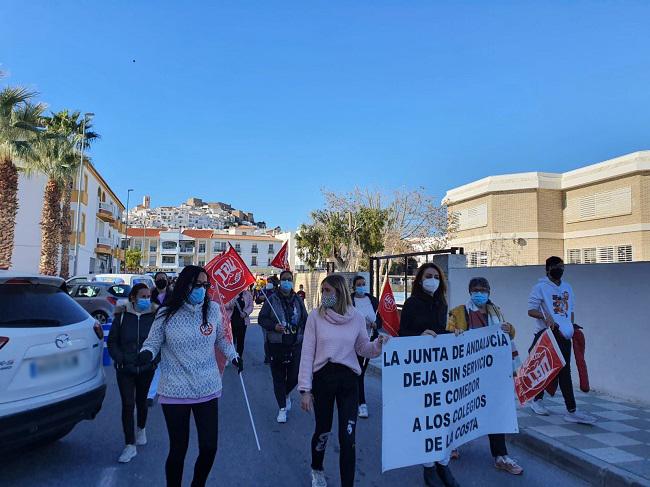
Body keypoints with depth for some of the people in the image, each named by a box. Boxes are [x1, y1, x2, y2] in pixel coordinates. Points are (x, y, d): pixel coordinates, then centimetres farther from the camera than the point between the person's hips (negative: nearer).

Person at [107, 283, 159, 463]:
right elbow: (112, 341, 2)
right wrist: (121, 360, -8)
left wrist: (154, 360, -7)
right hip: (125, 369, 0)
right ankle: (130, 446, 8)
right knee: (127, 405, -2)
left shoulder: (154, 315, -7)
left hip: (146, 368, 1)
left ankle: (141, 429, 45)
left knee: (141, 401, 18)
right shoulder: (122, 315, -6)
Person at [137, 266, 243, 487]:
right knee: (178, 450, 8)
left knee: (209, 448, 6)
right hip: (175, 392, -2)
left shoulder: (212, 309, -1)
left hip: (208, 390, 2)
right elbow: (153, 342, 2)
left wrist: (233, 355, 2)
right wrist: (147, 352, -19)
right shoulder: (167, 314, -8)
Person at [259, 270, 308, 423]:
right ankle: (282, 408, 17)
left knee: (295, 376, 3)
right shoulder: (272, 299, -2)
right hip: (276, 345, -2)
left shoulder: (298, 300, 8)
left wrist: (305, 338, 4)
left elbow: (305, 320, 15)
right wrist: (274, 326, -17)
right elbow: (261, 319, -1)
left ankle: (286, 394, 36)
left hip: (295, 345, 2)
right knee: (278, 377, 3)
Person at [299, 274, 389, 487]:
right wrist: (305, 389, -7)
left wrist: (377, 345, -15)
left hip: (349, 380, 1)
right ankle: (316, 469, 45)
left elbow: (362, 348, 8)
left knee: (347, 438, -2)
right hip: (322, 378, 0)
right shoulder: (316, 315, -7)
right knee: (322, 431, 15)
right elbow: (307, 353, -5)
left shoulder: (356, 317, -2)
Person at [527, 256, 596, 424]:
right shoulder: (540, 287, -5)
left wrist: (571, 327, 14)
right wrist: (546, 316, -26)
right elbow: (531, 311, -9)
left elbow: (571, 310, 25)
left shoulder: (568, 287, 17)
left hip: (564, 336, 7)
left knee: (564, 372, 9)